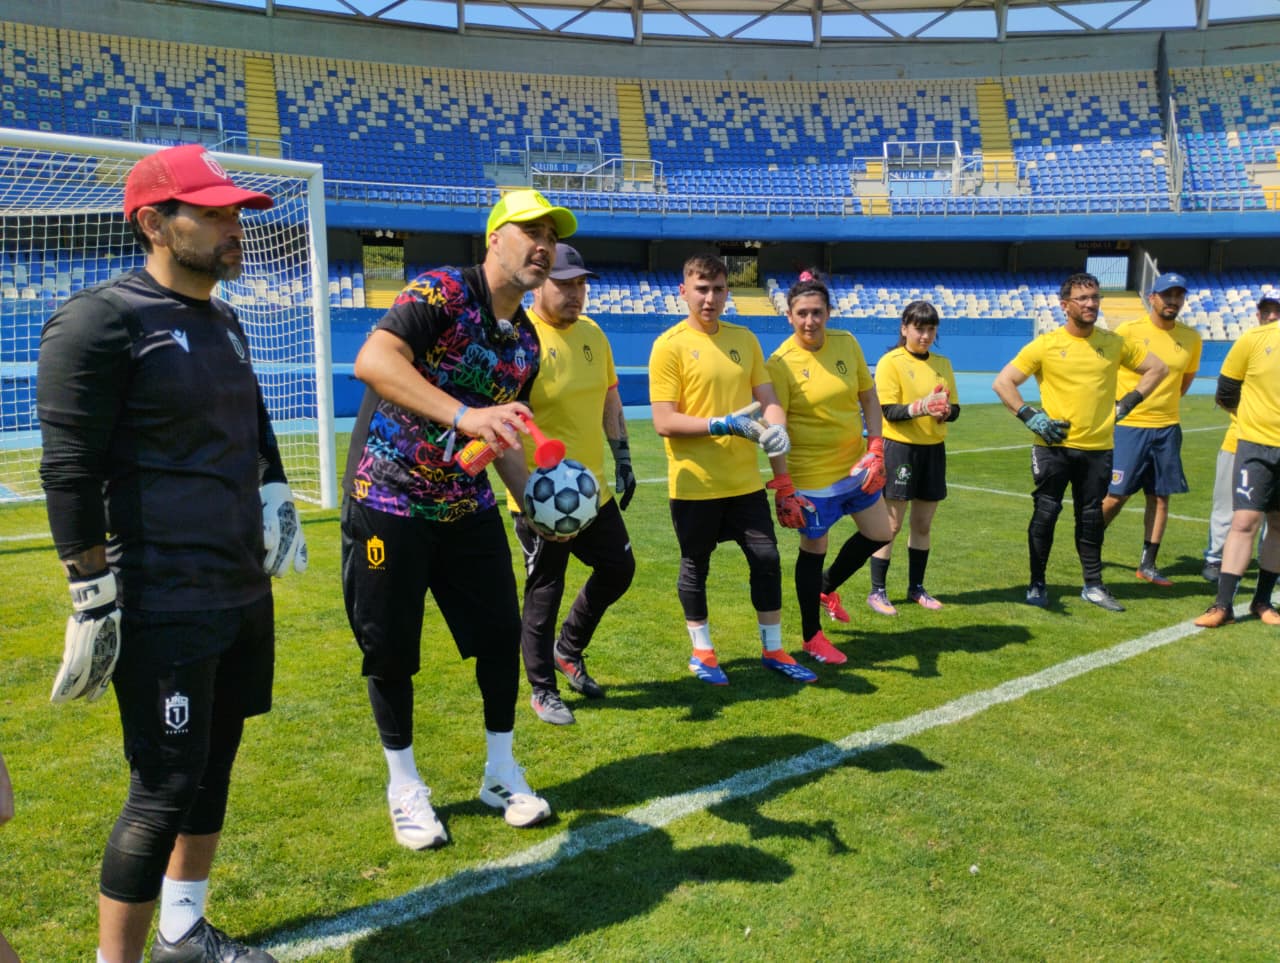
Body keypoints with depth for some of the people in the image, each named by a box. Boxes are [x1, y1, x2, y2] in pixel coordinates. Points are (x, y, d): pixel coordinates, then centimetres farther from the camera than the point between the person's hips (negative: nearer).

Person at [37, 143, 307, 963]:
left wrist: (276, 494, 11)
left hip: (245, 592, 8)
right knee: (165, 791, -4)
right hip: (163, 608, -8)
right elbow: (69, 469, -15)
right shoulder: (100, 322, -13)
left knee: (214, 767, 17)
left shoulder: (224, 322, 13)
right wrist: (93, 595, -17)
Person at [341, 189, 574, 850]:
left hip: (466, 506, 7)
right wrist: (462, 415, -42)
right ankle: (404, 787, 24)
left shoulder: (526, 343, 9)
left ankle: (500, 773, 26)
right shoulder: (442, 292, -15)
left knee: (501, 631, 6)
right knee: (390, 648, 3)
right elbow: (372, 360, -32)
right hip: (386, 502, -6)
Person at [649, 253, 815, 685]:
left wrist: (776, 428, -14)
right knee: (695, 566, 10)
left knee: (767, 559, 7)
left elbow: (767, 398, 8)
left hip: (745, 478, 5)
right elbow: (664, 422, -14)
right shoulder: (670, 345, -10)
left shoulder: (744, 339, 7)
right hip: (694, 482, -4)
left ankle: (773, 650, 23)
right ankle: (702, 652, 27)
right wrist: (723, 425, -23)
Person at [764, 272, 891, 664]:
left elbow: (869, 399, 6)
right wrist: (783, 488, -20)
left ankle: (826, 588, 40)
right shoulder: (781, 362, -16)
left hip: (855, 464, 6)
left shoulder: (847, 344, -1)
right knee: (813, 550, 6)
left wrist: (875, 451, -3)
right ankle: (812, 636, 25)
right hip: (811, 473, -6)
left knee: (878, 533, 15)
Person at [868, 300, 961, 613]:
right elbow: (889, 410, -15)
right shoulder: (890, 362, -7)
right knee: (891, 524, -2)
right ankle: (877, 592, 7)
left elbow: (955, 408, 8)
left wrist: (944, 411, -15)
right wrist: (920, 407, -32)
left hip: (933, 449, 5)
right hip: (899, 448, -5)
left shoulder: (942, 364, 10)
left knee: (923, 523, 12)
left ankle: (916, 588, 25)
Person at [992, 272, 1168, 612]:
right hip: (1054, 446, -2)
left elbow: (1157, 369, 17)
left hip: (1098, 448, 3)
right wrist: (1030, 417, -11)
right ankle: (1037, 585, 12)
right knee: (1046, 513, -1)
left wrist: (1126, 403, 7)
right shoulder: (1046, 345, -5)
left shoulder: (1115, 343, 4)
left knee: (1091, 517, 10)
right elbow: (1002, 383, -3)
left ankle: (1093, 585, 21)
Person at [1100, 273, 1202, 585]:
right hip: (1128, 426, -4)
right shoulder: (1129, 331, -8)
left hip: (1167, 428, 4)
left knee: (1160, 497, 5)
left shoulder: (1191, 338, 4)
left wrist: (1166, 403, 13)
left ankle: (1148, 565, 14)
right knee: (1115, 495, -2)